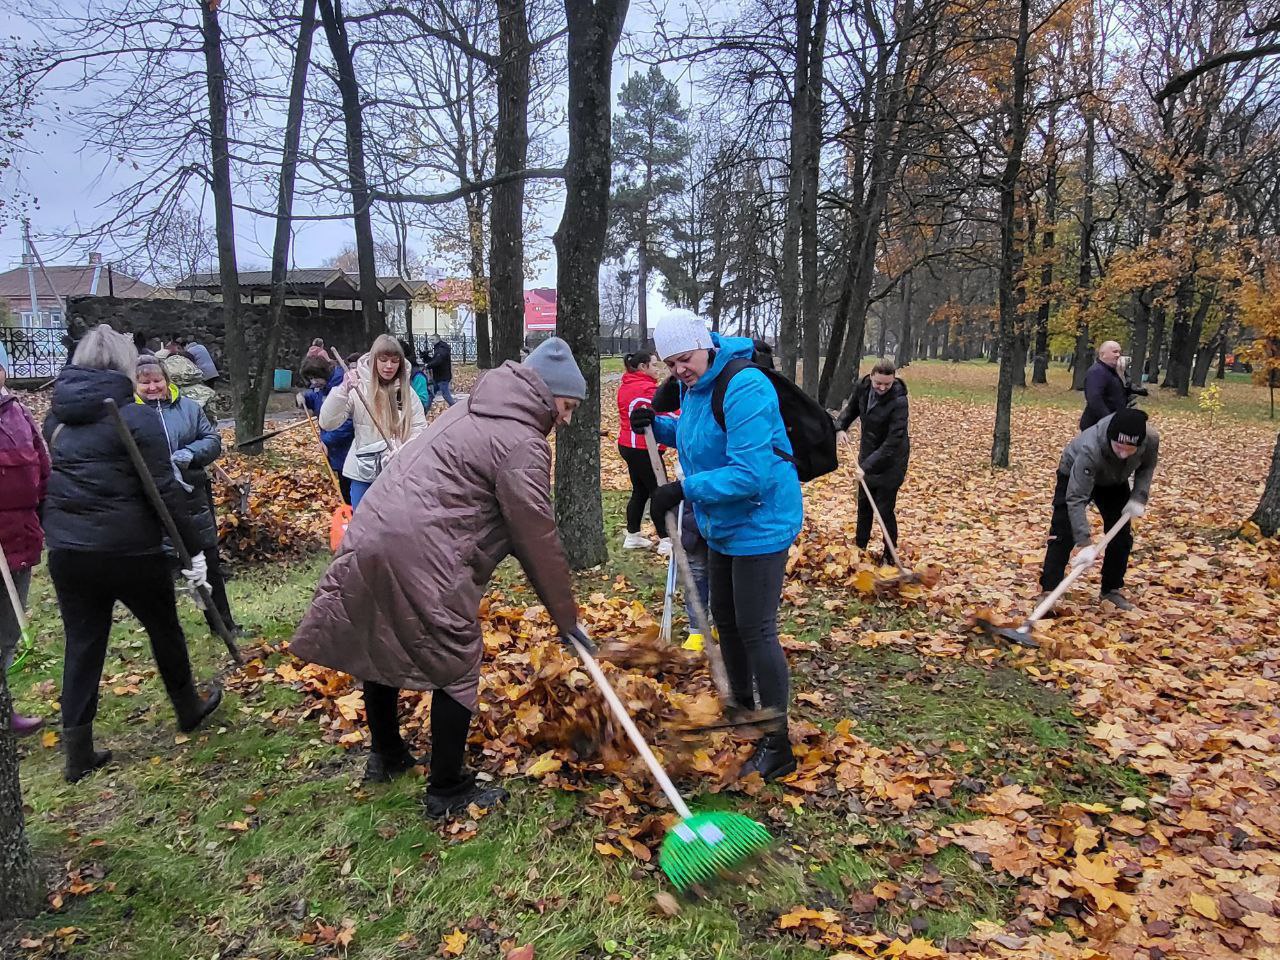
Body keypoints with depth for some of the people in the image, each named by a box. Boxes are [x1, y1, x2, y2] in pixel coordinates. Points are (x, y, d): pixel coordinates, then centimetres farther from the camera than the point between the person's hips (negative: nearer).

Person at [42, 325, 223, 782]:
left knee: (82, 645, 11)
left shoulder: (57, 414, 7)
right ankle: (189, 709, 34)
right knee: (164, 628, 15)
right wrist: (193, 549, -12)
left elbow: (53, 476, 13)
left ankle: (77, 752, 16)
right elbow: (164, 491, -16)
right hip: (128, 550, -5)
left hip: (66, 551, 5)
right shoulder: (135, 416, -13)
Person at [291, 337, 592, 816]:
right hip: (420, 556, -10)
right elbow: (538, 541, -8)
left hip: (370, 532, 10)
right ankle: (448, 790, 17)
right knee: (456, 665, 6)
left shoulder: (471, 411, 19)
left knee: (381, 645, 23)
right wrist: (568, 619, 1)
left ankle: (385, 754, 44)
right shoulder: (522, 444, -9)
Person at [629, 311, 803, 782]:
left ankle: (777, 746, 8)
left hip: (761, 523, -10)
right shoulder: (694, 386, 3)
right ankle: (742, 707, 41)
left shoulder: (744, 388, -26)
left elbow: (750, 474, -31)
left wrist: (684, 490, -30)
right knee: (725, 618, 20)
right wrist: (657, 425, 1)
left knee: (756, 630, -5)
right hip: (723, 523, 10)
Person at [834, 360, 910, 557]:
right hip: (868, 452, 7)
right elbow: (852, 408, 10)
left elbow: (893, 441, -32)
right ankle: (859, 546, 35)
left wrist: (867, 465, -35)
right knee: (863, 502, 18)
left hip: (891, 459, -7)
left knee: (885, 508, -4)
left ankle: (890, 557, 11)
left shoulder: (898, 401, -30)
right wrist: (841, 427, -8)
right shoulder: (862, 386, -11)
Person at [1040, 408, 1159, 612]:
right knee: (1063, 534, -15)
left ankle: (1112, 588, 21)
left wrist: (1139, 497, -20)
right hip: (1075, 476, -4)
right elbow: (1076, 498, -43)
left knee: (1122, 535, 4)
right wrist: (1086, 543, -46)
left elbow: (1147, 466, -7)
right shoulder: (1090, 449, -46)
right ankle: (1048, 592, -10)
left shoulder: (1151, 438, -33)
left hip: (1114, 480, 5)